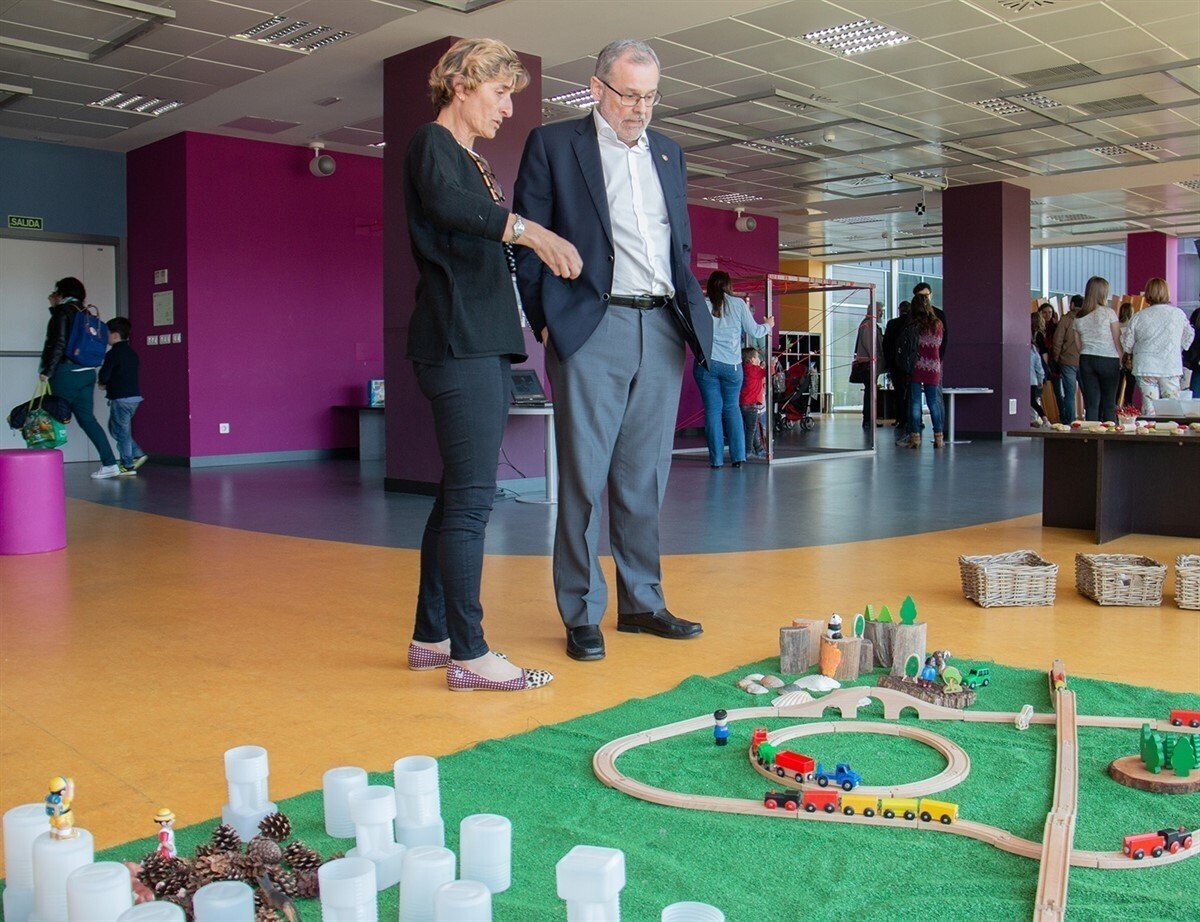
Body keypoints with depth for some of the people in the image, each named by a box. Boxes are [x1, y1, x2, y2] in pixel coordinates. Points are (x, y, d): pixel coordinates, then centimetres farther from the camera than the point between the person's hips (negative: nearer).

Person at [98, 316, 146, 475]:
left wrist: (103, 383, 8)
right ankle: (137, 455, 13)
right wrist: (109, 384, 13)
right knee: (115, 428, 20)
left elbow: (103, 376, -15)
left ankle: (128, 466, 2)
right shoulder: (132, 353, 13)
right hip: (134, 395, 8)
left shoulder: (113, 354, -12)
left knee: (121, 431, -1)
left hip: (120, 398, -8)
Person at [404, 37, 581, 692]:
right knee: (471, 497, -11)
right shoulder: (432, 143, -4)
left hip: (482, 348, 10)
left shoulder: (472, 163, 24)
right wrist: (524, 228, -38)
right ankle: (469, 654, -7)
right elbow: (445, 202, -27)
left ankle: (431, 636, 18)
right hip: (458, 345, -10)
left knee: (458, 496, 10)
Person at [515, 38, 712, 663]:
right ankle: (582, 615, 7)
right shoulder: (553, 144, 4)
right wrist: (549, 320, -7)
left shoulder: (668, 154, 19)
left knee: (645, 477, 9)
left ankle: (642, 602, 20)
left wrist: (692, 314, 12)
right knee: (584, 476, -3)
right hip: (592, 330, -5)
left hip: (662, 330, 5)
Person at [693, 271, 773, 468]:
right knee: (731, 407, 15)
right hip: (732, 365, 1)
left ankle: (716, 458, 3)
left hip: (706, 363, -1)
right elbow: (754, 332, 10)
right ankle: (738, 455, 10)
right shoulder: (738, 304, 3)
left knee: (713, 409, 4)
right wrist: (768, 326, 28)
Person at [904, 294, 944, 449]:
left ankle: (915, 436, -2)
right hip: (934, 367, 3)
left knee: (915, 402, 1)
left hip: (916, 367, -3)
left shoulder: (912, 325, -8)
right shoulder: (937, 325, 1)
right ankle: (938, 437, 10)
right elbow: (939, 344, 12)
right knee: (933, 402, 9)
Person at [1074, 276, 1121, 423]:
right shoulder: (1108, 312, -6)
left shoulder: (1078, 317, 6)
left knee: (1091, 403, 5)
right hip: (1108, 360, -4)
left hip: (1086, 360, 4)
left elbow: (1079, 346, 7)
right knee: (1109, 404, 3)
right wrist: (1121, 360, 4)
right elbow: (1117, 340, -5)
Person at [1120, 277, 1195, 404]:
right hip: (1171, 368, 0)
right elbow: (1189, 337, 14)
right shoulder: (1178, 314, 0)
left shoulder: (1139, 316, -4)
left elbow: (1127, 345, 2)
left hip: (1145, 367, 0)